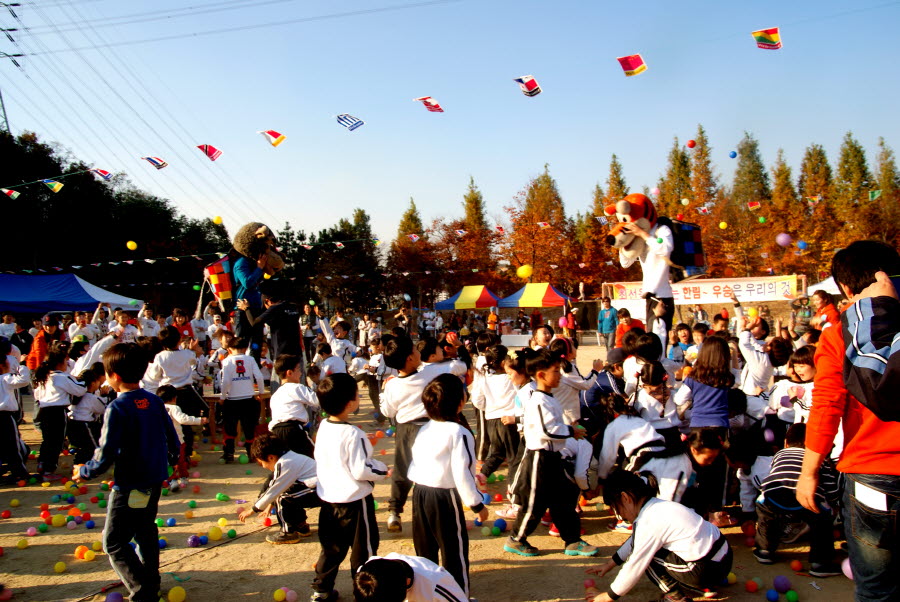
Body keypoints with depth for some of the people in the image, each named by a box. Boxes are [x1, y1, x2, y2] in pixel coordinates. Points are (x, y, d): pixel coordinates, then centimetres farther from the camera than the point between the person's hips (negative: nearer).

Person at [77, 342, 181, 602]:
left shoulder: (117, 408, -18)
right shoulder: (155, 402, 2)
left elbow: (106, 454, -20)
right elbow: (172, 438, 10)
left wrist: (84, 471, -1)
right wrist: (171, 459, 30)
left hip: (129, 486, -8)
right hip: (155, 480, 8)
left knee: (114, 542, 2)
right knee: (145, 530, 24)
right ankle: (150, 579, 35)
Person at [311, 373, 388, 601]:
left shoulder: (323, 427, 0)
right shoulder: (353, 434, -24)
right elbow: (360, 470, -24)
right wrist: (382, 469, -7)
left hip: (328, 498, 8)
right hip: (354, 499, -7)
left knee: (331, 547, 20)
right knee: (363, 549, 9)